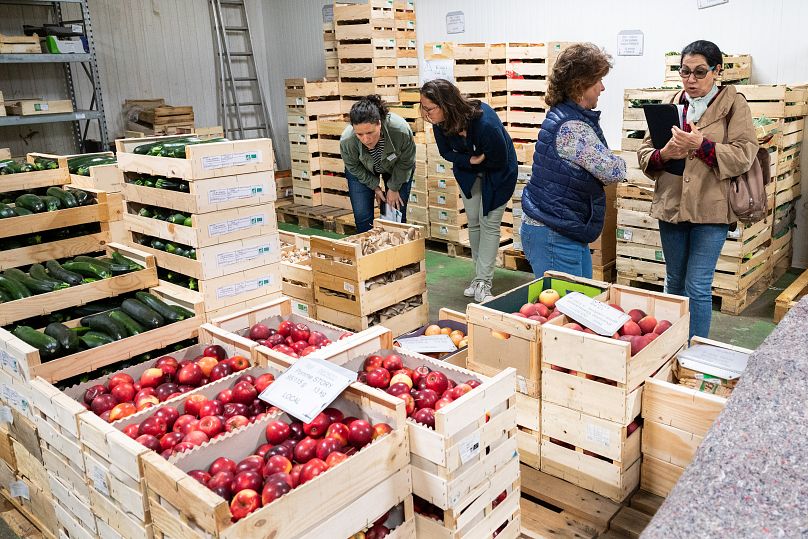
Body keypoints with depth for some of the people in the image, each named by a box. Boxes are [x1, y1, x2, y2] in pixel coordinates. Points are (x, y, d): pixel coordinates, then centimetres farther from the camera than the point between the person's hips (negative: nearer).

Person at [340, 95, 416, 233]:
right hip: (363, 171, 0)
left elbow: (405, 163, -18)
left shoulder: (401, 130, -39)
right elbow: (354, 168, -12)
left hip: (396, 168, 0)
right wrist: (375, 187, -9)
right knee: (362, 217, -6)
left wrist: (394, 188, -10)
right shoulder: (346, 141, -36)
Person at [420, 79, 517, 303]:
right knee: (473, 222, 9)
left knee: (489, 223, -6)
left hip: (496, 172, -5)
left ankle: (483, 284, -2)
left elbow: (499, 160, -26)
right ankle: (481, 277, 22)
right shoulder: (440, 124, -24)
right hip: (468, 171, 6)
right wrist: (471, 160, -25)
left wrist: (478, 161, -15)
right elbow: (446, 152, -6)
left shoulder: (485, 123, -41)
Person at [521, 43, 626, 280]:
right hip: (552, 236, -10)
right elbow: (614, 172, -16)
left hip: (567, 232, 10)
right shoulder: (572, 127, -21)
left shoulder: (564, 115, 11)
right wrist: (617, 161, 5)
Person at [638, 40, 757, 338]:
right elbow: (644, 152, 8)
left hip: (711, 209, -4)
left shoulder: (734, 105, -1)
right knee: (674, 282, 16)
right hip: (671, 205, 4)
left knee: (697, 286, -6)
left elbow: (743, 155, -10)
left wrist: (702, 145, -24)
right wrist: (664, 154, -14)